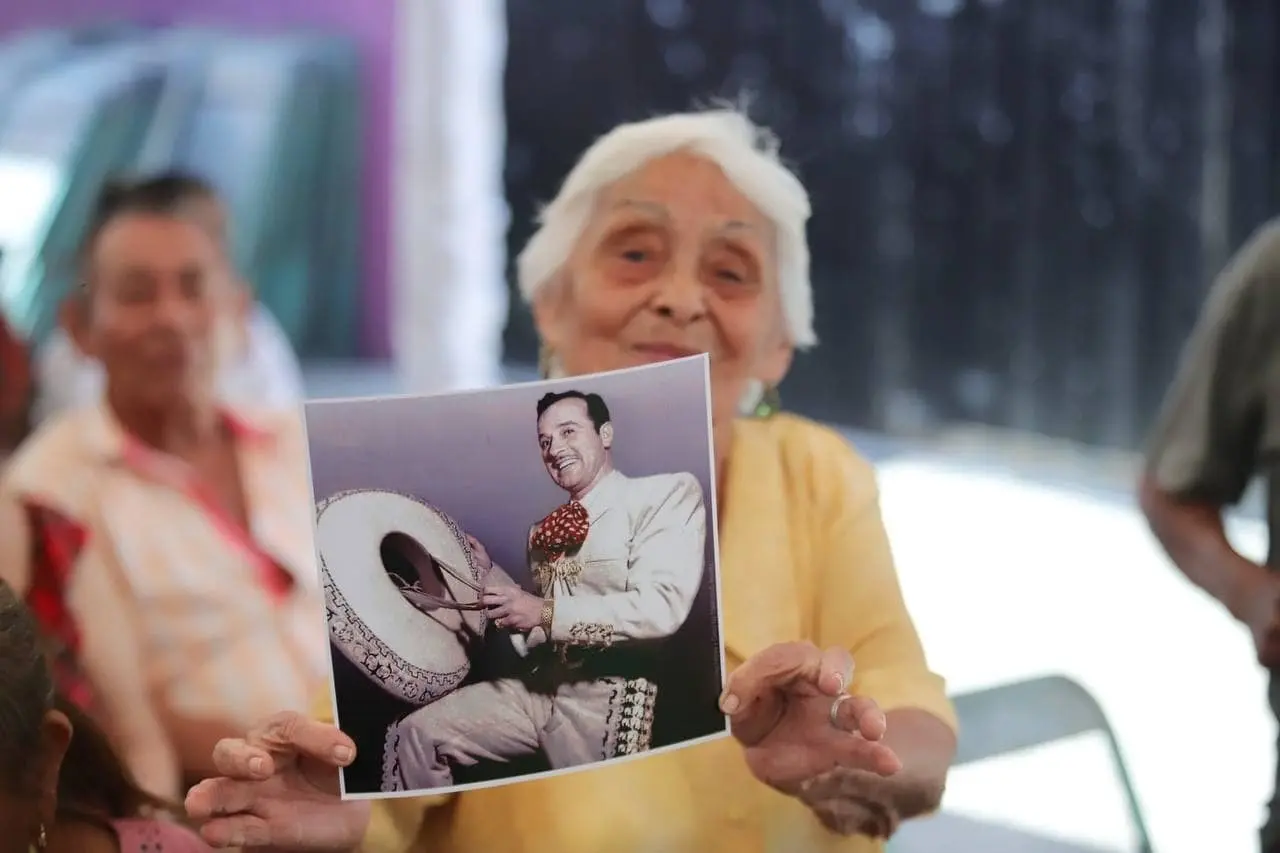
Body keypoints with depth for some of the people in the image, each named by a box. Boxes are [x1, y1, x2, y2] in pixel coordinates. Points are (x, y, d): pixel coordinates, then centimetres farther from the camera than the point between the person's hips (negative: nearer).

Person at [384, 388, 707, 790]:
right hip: (540, 686, 7)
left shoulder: (667, 494, -8)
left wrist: (546, 613, -21)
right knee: (414, 735, -2)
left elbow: (663, 607, -22)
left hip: (609, 700, -6)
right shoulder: (545, 530, 16)